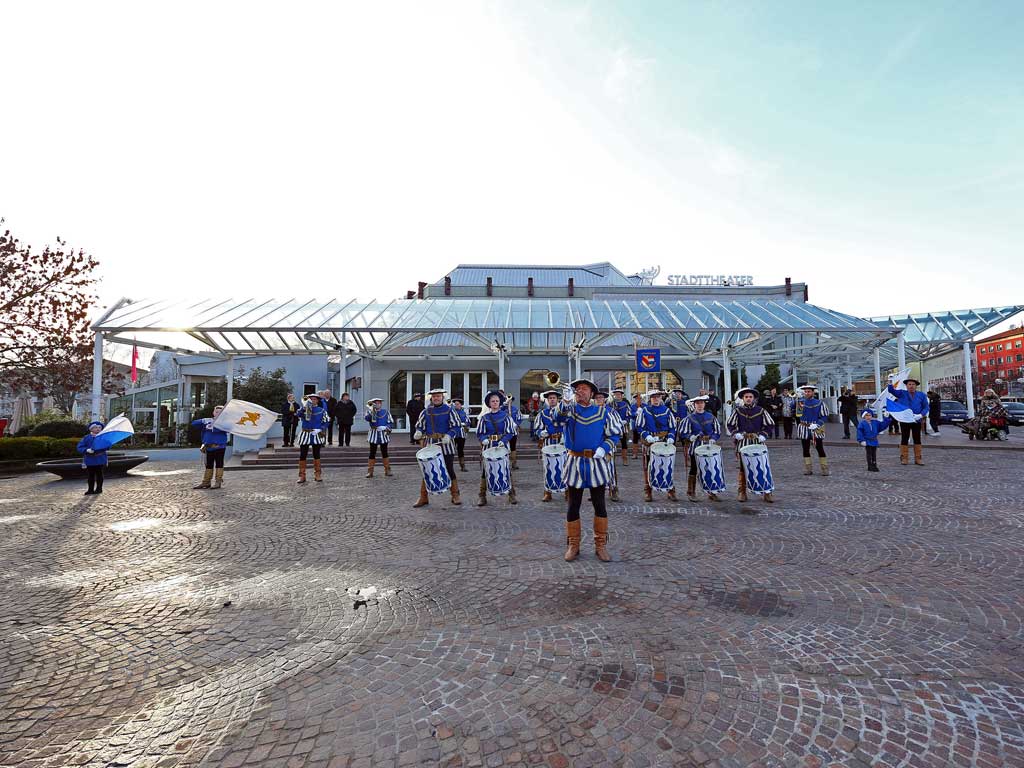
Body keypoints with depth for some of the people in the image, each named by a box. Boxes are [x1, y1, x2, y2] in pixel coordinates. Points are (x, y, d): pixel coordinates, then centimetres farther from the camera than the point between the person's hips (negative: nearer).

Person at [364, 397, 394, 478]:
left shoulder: (386, 412, 4)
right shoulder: (370, 411, 1)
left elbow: (391, 422, 3)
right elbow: (366, 417, -20)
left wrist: (386, 428, -13)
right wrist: (372, 410, -31)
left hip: (383, 435, 1)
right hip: (373, 435, -1)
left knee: (384, 453, 6)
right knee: (372, 453, 1)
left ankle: (387, 470, 13)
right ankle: (370, 471, 8)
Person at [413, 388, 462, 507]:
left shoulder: (449, 410, 0)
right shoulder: (425, 411, 7)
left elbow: (456, 426, -4)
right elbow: (420, 426, 12)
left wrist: (448, 435, -21)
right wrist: (418, 432, -11)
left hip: (446, 445, -2)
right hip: (429, 444, 2)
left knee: (449, 470, 3)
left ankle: (455, 495, 16)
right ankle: (423, 498, 13)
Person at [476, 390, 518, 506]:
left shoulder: (505, 415, 3)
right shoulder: (484, 417, 5)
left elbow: (511, 432, 1)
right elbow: (479, 433, 8)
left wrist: (503, 440, -15)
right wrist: (483, 439, -13)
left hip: (503, 446, -1)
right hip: (488, 447, 1)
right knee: (484, 471, 0)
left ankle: (512, 495, 12)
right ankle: (482, 496, 8)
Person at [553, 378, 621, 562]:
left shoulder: (603, 412, 5)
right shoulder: (569, 409, 4)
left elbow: (613, 435, 7)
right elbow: (558, 420, -17)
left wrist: (603, 448, -11)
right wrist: (566, 402, -31)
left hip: (596, 463, 0)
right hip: (574, 463, 0)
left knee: (599, 505, 6)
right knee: (573, 506, 7)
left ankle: (601, 545, 18)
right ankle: (573, 545, 18)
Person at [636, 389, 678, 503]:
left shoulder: (666, 410, 7)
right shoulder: (644, 410, 2)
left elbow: (672, 427, 8)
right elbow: (640, 426, 0)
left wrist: (671, 437, -9)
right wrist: (647, 436, -15)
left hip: (665, 442, 1)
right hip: (649, 443, -1)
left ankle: (671, 491, 13)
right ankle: (648, 492, 12)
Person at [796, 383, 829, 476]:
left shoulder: (819, 403, -4)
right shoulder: (800, 402, 3)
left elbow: (825, 416, -5)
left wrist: (817, 424, -15)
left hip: (816, 429, -3)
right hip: (804, 429, 3)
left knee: (820, 449, -1)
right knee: (805, 449, 6)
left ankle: (825, 469, 6)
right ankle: (808, 469, 13)